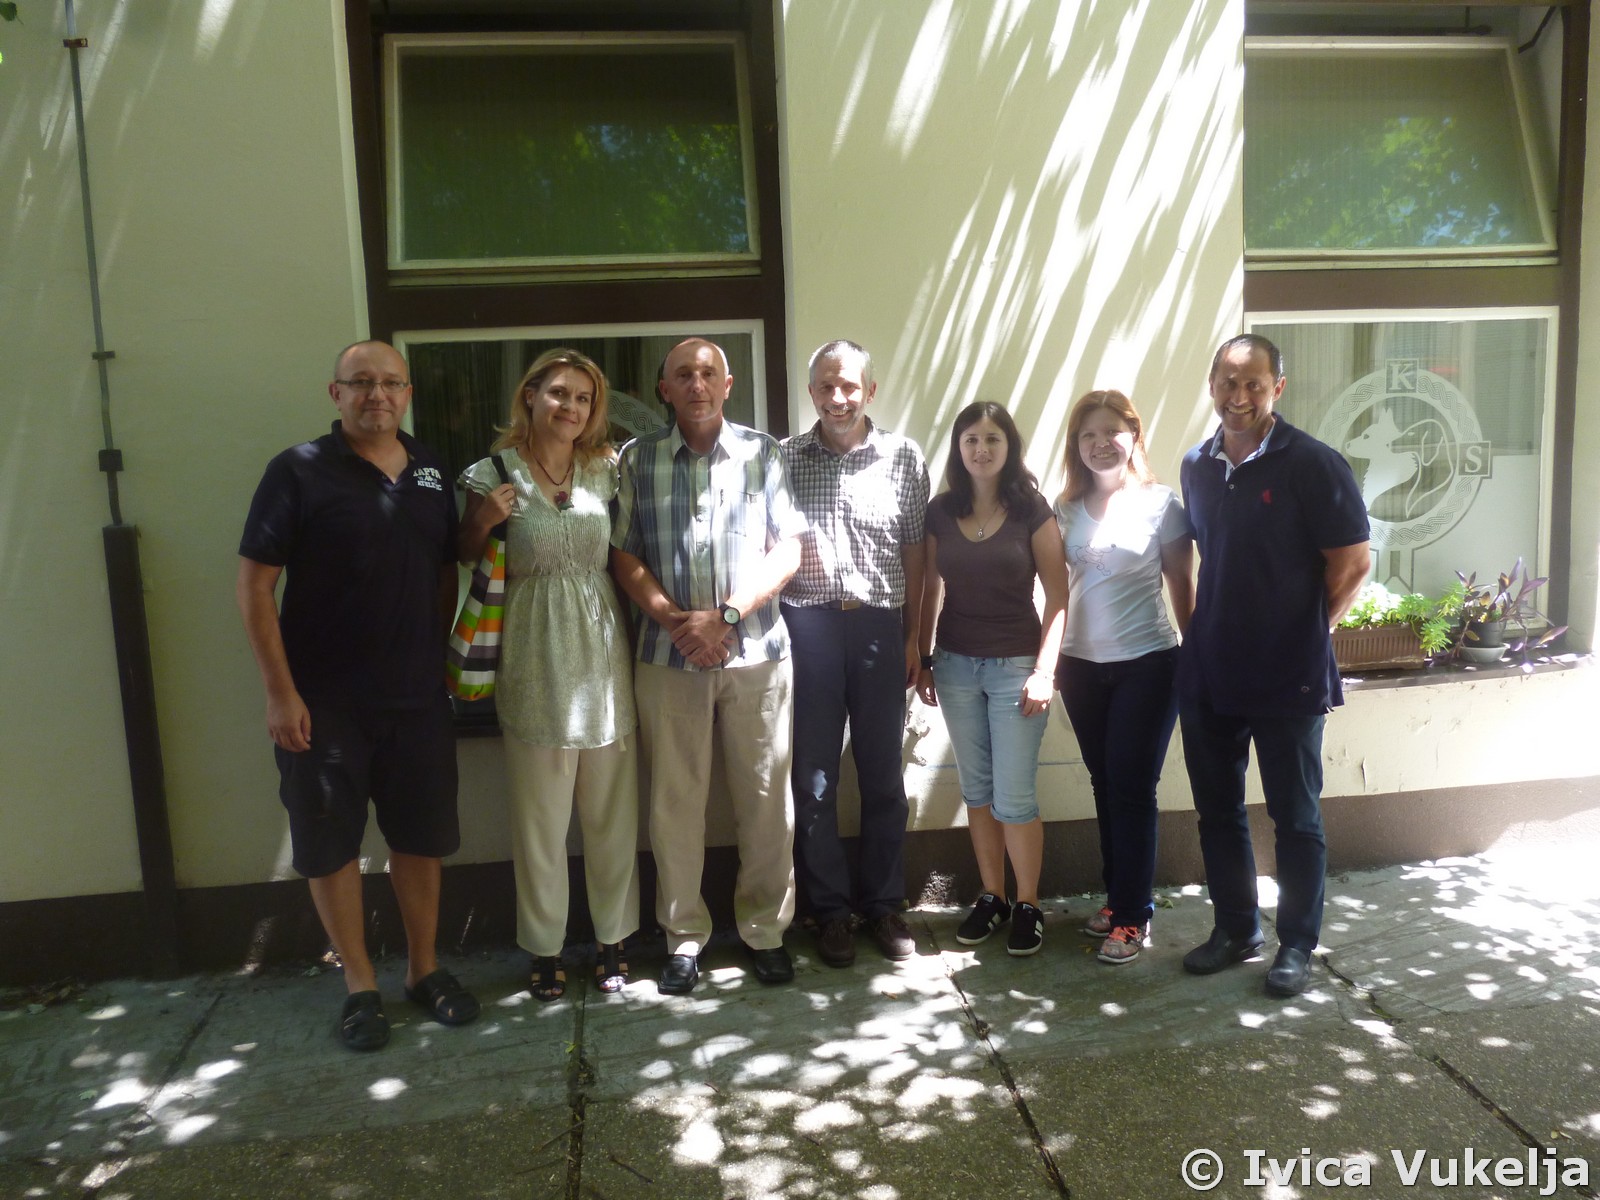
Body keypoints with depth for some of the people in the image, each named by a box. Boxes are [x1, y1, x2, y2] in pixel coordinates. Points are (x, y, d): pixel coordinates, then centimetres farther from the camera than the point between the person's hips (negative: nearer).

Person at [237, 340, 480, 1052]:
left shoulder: (430, 473, 7)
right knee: (330, 844, 7)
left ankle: (424, 970, 30)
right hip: (325, 701, -4)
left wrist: (447, 660, 8)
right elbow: (254, 584, -9)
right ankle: (360, 986, 24)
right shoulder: (300, 471, -7)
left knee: (421, 837, 13)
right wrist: (281, 692, -13)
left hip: (418, 697, 4)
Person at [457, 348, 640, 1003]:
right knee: (540, 814, 6)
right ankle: (545, 948, 23)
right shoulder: (491, 476, -2)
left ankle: (612, 939, 26)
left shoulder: (605, 470, 7)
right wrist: (481, 521, -14)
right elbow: (464, 564, 3)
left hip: (602, 649, 3)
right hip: (534, 659, -2)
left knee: (613, 808, 9)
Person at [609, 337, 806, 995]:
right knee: (674, 800, 6)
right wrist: (675, 620, -11)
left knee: (766, 798, 5)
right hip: (668, 654, 0)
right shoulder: (637, 460, 6)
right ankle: (684, 935, 22)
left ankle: (764, 928, 23)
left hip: (756, 650, 0)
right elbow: (625, 555, 3)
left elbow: (788, 549, 0)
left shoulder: (762, 453, 5)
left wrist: (727, 616, -11)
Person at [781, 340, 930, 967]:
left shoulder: (904, 457, 5)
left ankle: (884, 904, 24)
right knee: (813, 777, 6)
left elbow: (914, 555, 6)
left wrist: (913, 638, 3)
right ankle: (830, 909, 20)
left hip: (879, 625, 1)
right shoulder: (784, 458, 4)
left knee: (883, 774, 9)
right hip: (806, 625, 0)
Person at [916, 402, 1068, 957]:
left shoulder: (1030, 508, -5)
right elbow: (931, 589, 10)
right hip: (956, 664, 3)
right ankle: (991, 897, 25)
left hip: (1016, 665, -3)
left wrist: (1045, 669, -12)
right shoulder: (940, 511, 4)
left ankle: (1028, 906, 16)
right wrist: (924, 659, 8)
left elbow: (1057, 594, -6)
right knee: (976, 788, 11)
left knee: (1013, 796, -2)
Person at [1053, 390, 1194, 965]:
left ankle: (1132, 917, 9)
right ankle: (1117, 896, 27)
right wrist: (1050, 657, 6)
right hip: (1082, 665, 4)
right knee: (1104, 785, 13)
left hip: (1146, 664, -4)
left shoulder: (1160, 503, -4)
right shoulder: (1067, 509, 5)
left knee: (1131, 789, -2)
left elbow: (1181, 583, 0)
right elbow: (1057, 588, 9)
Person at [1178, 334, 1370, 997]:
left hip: (1288, 677, -5)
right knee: (1217, 810, 15)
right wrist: (1203, 632, 10)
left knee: (1295, 817, 8)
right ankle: (1235, 930, 31)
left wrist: (1305, 634, -3)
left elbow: (1353, 564, -8)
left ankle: (1296, 945, 23)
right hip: (1208, 673, 6)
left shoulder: (1312, 464, -10)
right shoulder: (1197, 466, 7)